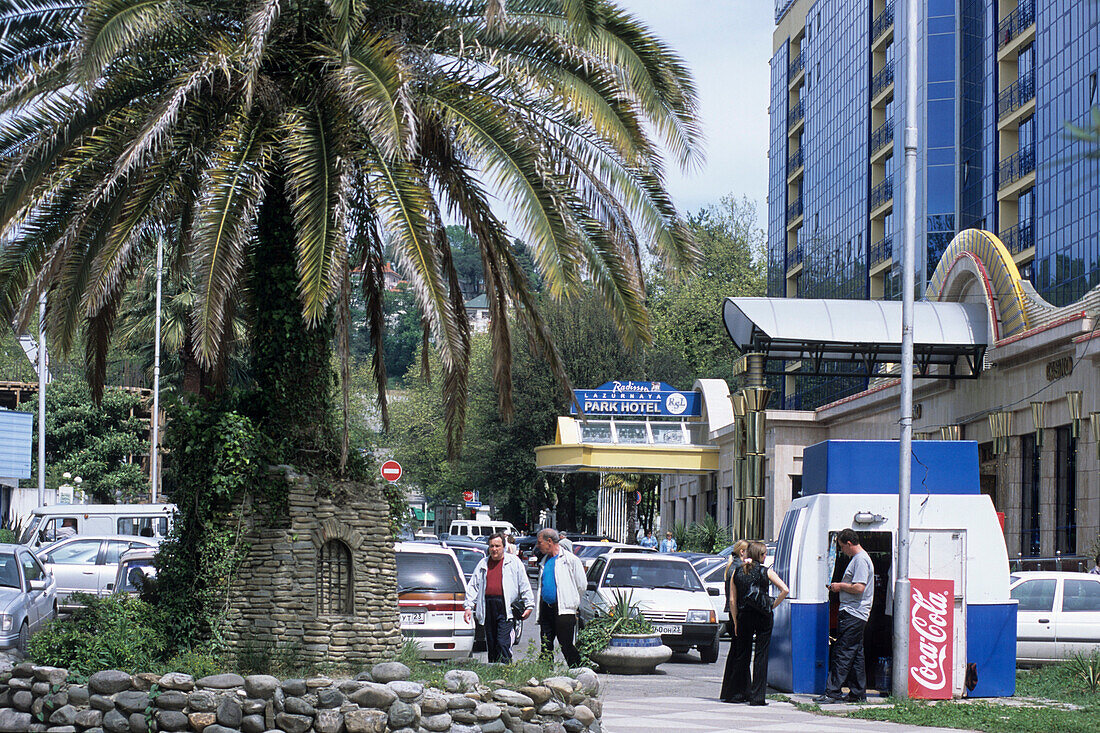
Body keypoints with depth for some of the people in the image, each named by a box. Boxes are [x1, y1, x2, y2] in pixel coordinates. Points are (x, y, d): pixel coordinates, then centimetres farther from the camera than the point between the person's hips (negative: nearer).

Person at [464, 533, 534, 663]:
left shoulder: (514, 562, 6)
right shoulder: (483, 564, 16)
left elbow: (524, 584, 7)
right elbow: (473, 586, 16)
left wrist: (529, 605, 3)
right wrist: (468, 606, 7)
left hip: (505, 608, -4)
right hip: (488, 607, 4)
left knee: (503, 643, -12)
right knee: (491, 645, 8)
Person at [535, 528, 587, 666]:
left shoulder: (570, 559, -6)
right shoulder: (545, 561, 15)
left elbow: (582, 585, -1)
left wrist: (572, 602, 5)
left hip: (563, 610, -7)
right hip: (546, 608, 7)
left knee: (566, 646, -6)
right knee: (546, 646, 7)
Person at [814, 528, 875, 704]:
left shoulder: (860, 560, -14)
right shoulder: (859, 558, 19)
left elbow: (859, 588, -22)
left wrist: (840, 586, -9)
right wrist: (840, 586, 13)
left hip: (852, 615, -11)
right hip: (856, 614, 11)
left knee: (842, 653, -10)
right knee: (855, 654, 12)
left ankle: (832, 692, -11)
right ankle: (858, 694, 15)